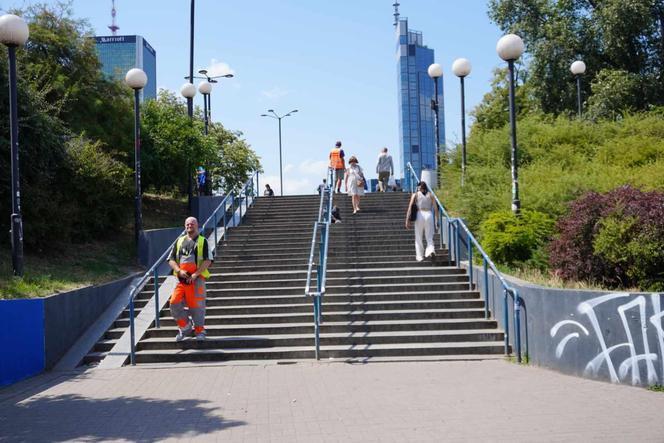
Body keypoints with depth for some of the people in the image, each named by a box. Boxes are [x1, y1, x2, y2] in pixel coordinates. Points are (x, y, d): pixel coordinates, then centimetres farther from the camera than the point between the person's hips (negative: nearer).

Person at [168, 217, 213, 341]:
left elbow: (208, 261, -4)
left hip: (197, 279, -3)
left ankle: (200, 331, 13)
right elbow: (171, 260, 12)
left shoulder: (203, 241, 7)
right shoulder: (179, 241, 16)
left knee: (196, 305, -3)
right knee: (175, 303, -7)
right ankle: (185, 328, 10)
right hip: (181, 279, 3)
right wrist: (179, 271, -7)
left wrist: (196, 274, -15)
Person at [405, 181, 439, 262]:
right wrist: (437, 221, 11)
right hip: (429, 215, 1)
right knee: (429, 238, 6)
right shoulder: (431, 195, 12)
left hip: (420, 215, -1)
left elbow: (410, 207, -3)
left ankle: (420, 256, 12)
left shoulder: (415, 195, 8)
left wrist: (407, 220, -5)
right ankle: (431, 250, -21)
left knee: (418, 238, 11)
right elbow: (435, 208, 6)